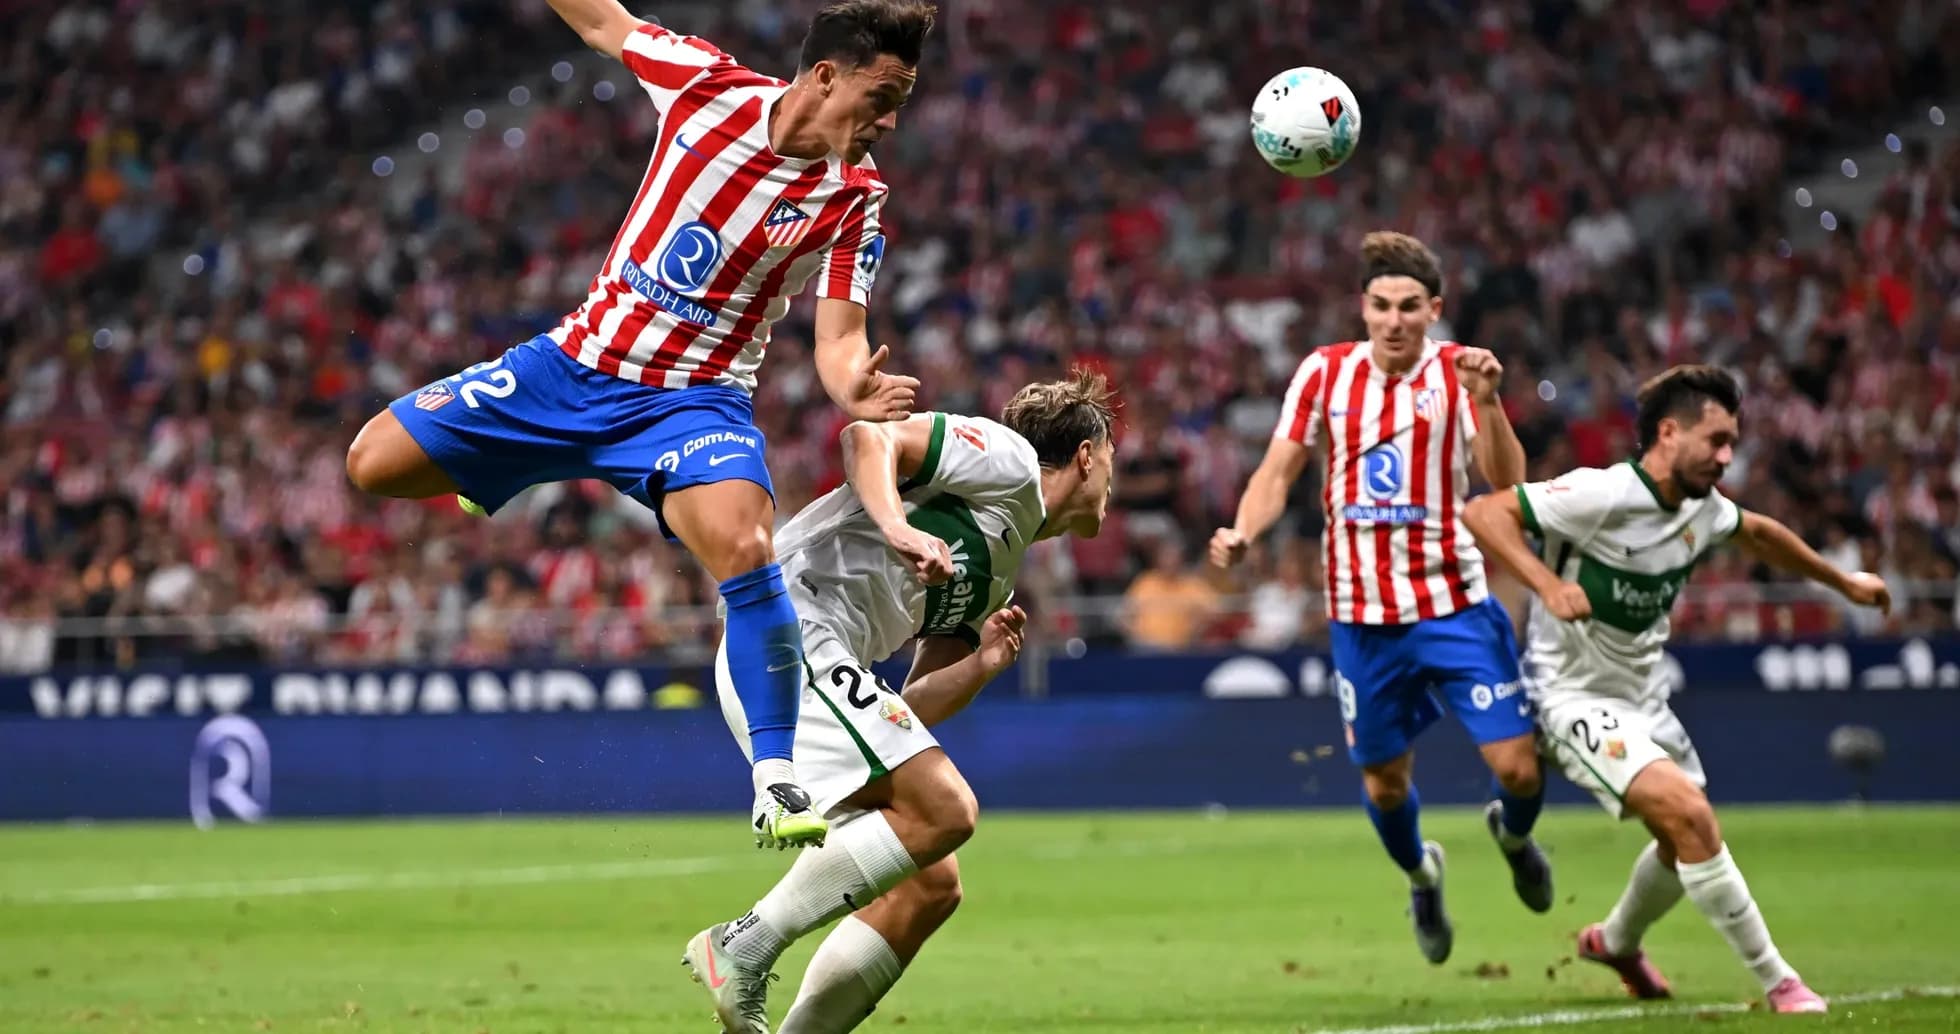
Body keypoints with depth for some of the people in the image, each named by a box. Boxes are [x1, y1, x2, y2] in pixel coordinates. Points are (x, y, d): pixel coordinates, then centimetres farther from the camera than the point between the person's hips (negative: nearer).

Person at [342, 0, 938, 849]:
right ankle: (514, 464, 36)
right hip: (576, 362, 3)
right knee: (373, 462, 2)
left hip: (693, 400, -3)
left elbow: (839, 337, -13)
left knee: (743, 546, -33)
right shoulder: (708, 85, -10)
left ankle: (775, 779, -24)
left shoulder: (853, 197, -12)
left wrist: (852, 388, -36)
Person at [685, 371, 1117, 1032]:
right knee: (944, 809, -21)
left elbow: (911, 712, 21)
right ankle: (742, 948, -21)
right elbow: (868, 437, -12)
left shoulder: (997, 583, 27)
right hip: (791, 633, -10)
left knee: (930, 886, 4)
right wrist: (894, 525, -28)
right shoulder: (1009, 458, 3)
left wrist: (980, 666, 5)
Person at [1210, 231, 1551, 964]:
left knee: (1517, 763, -9)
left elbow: (1506, 485, -15)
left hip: (1454, 606, -2)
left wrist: (1486, 403, -30)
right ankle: (1420, 873, 41)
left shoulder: (1455, 372, -5)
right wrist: (1243, 532, -16)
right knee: (1383, 778, 9)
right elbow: (1278, 471, 4)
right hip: (1362, 618, 2)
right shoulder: (1324, 373, 0)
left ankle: (1513, 833, 27)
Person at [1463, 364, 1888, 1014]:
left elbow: (1758, 534, 23)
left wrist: (1843, 582, 32)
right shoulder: (1601, 496, -24)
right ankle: (1777, 983, -16)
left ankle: (1616, 942, 49)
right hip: (1576, 696, -9)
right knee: (1689, 812, -24)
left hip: (1644, 698, 9)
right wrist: (1547, 583, -39)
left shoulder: (1702, 509, 0)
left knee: (1687, 839, 19)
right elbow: (1484, 513, -27)